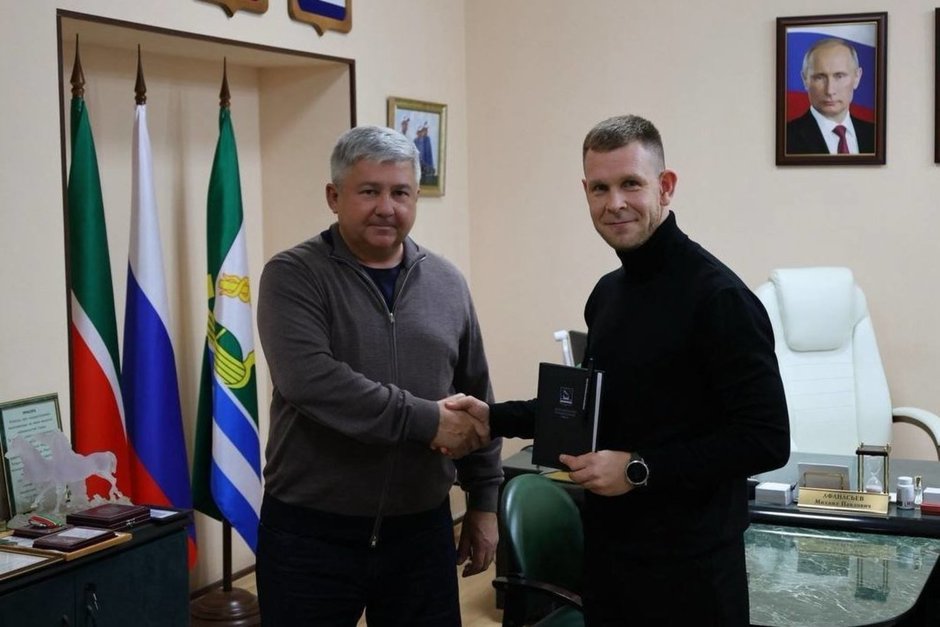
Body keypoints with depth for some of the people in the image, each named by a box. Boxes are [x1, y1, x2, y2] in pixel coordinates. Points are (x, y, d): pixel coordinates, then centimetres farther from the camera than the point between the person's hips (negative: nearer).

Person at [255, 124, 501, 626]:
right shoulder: (293, 276, -7)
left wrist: (484, 501, 11)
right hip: (310, 535, -3)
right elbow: (308, 379, -23)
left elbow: (476, 401, 12)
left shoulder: (446, 283, 7)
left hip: (422, 530, 4)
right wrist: (426, 420, -23)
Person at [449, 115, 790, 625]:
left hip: (687, 562, -7)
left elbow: (766, 440, -20)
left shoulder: (718, 297, -17)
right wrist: (495, 419, 7)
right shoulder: (607, 293, 8)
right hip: (608, 546, 7)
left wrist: (639, 470, -21)